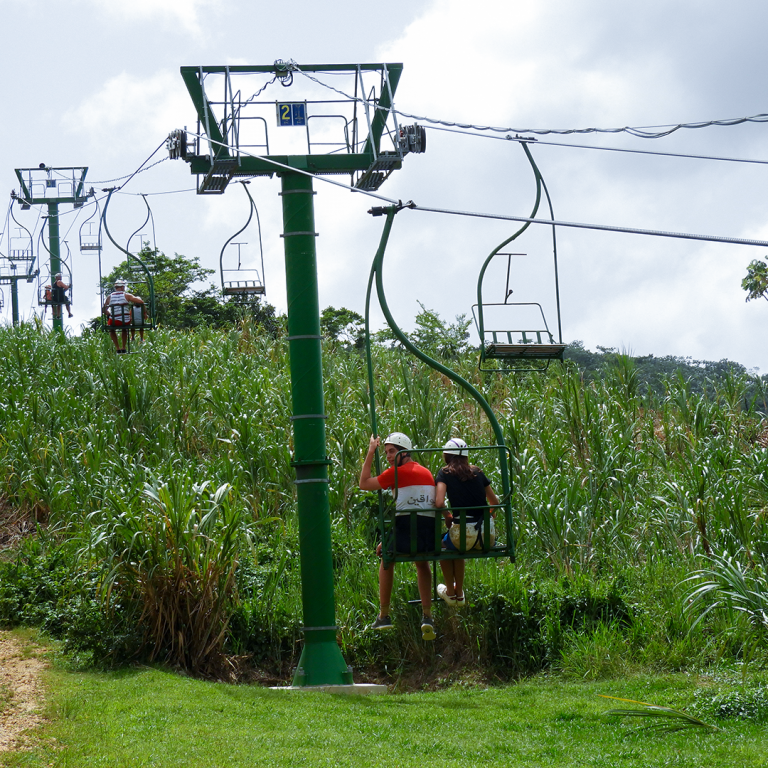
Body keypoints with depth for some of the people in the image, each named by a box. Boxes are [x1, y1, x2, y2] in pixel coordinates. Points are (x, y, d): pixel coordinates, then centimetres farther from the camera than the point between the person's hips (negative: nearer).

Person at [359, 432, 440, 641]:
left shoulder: (397, 473, 0)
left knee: (386, 558, 23)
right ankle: (427, 616, 16)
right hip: (431, 529, 5)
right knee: (422, 564, 32)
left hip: (407, 526, -5)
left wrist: (370, 453, 13)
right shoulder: (426, 473, 19)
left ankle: (384, 616, 22)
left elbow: (364, 484, 7)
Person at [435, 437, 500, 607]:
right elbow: (495, 502, 21)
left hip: (465, 536, -4)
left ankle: (450, 593, 38)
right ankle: (459, 593, 44)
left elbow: (439, 503, -14)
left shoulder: (445, 473, 0)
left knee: (444, 543, 32)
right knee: (456, 548, 36)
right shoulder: (477, 472, 13)